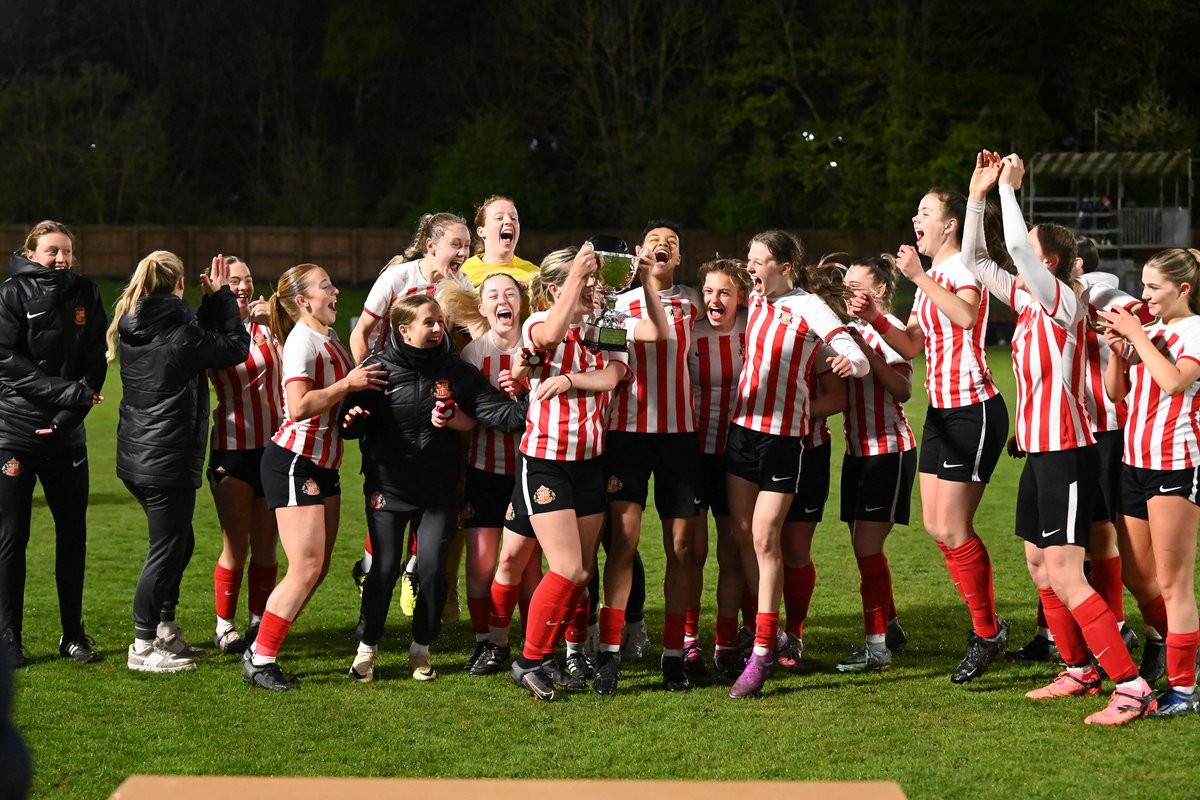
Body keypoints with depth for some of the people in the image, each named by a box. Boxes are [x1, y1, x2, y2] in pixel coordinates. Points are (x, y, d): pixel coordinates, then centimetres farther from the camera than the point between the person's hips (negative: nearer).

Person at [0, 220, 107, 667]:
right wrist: (68, 392, -18)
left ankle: (73, 635, 16)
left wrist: (67, 417, -11)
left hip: (66, 434, 4)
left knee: (73, 534, 6)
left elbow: (96, 364, 2)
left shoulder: (85, 296, 7)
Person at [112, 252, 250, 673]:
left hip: (135, 458, 9)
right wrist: (221, 297, 3)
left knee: (180, 542, 21)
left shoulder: (131, 328, 6)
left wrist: (214, 301, 12)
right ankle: (144, 647, 6)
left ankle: (164, 631, 29)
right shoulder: (179, 329, -17)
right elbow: (236, 348, -6)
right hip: (168, 461, -9)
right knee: (166, 550, 1)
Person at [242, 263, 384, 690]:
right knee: (307, 567, -10)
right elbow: (300, 406, -24)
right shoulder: (302, 339, -13)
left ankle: (260, 651, 14)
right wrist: (348, 385, -20)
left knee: (318, 568, 7)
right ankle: (259, 660, -2)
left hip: (323, 467, 10)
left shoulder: (330, 338, 15)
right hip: (294, 462, -10)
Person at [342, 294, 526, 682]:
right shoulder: (377, 369, -6)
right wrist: (352, 420, -23)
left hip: (439, 489, 1)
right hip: (387, 486, -1)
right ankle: (367, 647, 18)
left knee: (432, 568, -5)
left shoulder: (457, 372, -2)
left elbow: (501, 411, -11)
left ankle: (421, 649, 16)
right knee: (385, 569, -3)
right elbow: (351, 425, 0)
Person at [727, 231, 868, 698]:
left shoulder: (809, 307, -11)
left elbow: (858, 358, -19)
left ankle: (761, 652, -4)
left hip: (785, 436, -6)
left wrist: (851, 363, -44)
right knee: (742, 534, 7)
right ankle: (762, 631, 20)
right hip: (743, 427, 6)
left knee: (765, 538, -8)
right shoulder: (754, 302, 8)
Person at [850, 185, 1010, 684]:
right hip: (941, 410, 10)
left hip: (974, 409, -10)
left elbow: (966, 316, -34)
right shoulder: (929, 277, 15)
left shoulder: (965, 266, -13)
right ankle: (986, 623, 23)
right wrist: (875, 319, 1)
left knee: (952, 530, -8)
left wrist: (918, 276, -32)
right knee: (935, 526, 10)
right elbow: (913, 346, 16)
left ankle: (987, 631, 9)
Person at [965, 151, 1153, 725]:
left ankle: (1133, 689, -11)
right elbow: (975, 261, 15)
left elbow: (1019, 246, -26)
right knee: (1039, 566, 15)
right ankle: (1080, 670, 27)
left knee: (1065, 577, -13)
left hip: (1065, 454, -9)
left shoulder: (1063, 301, -12)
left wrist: (1008, 185, -16)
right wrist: (978, 195, 8)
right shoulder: (1028, 302, 11)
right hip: (1038, 451, 9)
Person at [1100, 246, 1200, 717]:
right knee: (1138, 576, 15)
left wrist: (1137, 335, -18)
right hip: (1135, 463, 8)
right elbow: (1115, 393, 13)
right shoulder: (1147, 330, 13)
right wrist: (1117, 351, -4)